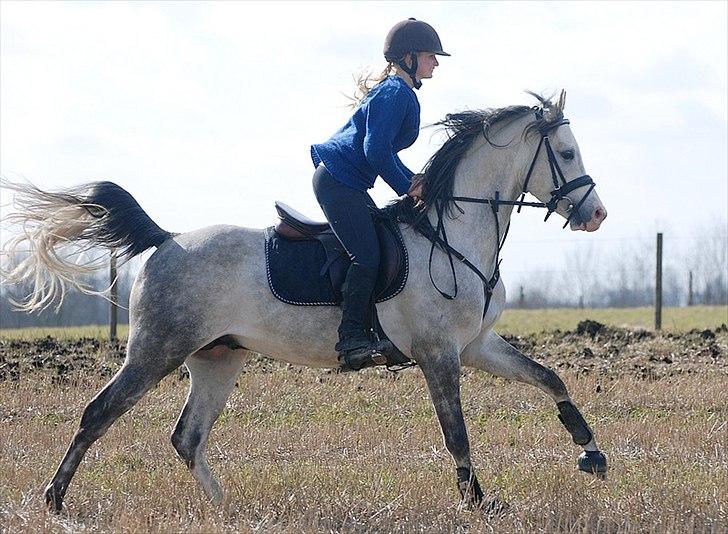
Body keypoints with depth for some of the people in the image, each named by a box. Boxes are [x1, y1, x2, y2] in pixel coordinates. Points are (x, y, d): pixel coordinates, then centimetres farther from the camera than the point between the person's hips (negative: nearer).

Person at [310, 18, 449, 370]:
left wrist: (414, 182, 13)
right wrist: (406, 187, -11)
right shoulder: (395, 93, -14)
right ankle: (351, 339, -21)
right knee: (367, 255, -18)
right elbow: (376, 150, -22)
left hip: (347, 183, 11)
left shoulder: (402, 93, 19)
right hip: (339, 180, -11)